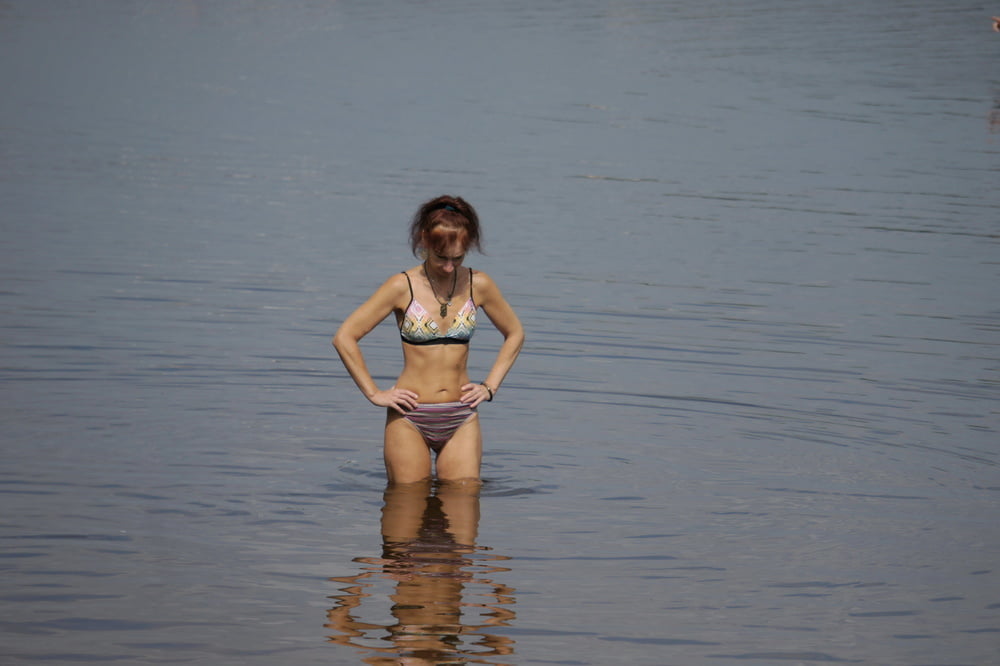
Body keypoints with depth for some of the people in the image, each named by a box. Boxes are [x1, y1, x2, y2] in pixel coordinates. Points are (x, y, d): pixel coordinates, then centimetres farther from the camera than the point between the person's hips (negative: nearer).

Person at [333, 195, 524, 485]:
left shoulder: (479, 285, 1)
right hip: (409, 420, -2)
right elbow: (344, 338, -6)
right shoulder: (403, 287, -7)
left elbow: (515, 334, 18)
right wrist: (374, 393, -7)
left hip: (461, 420, 2)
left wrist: (490, 387, 9)